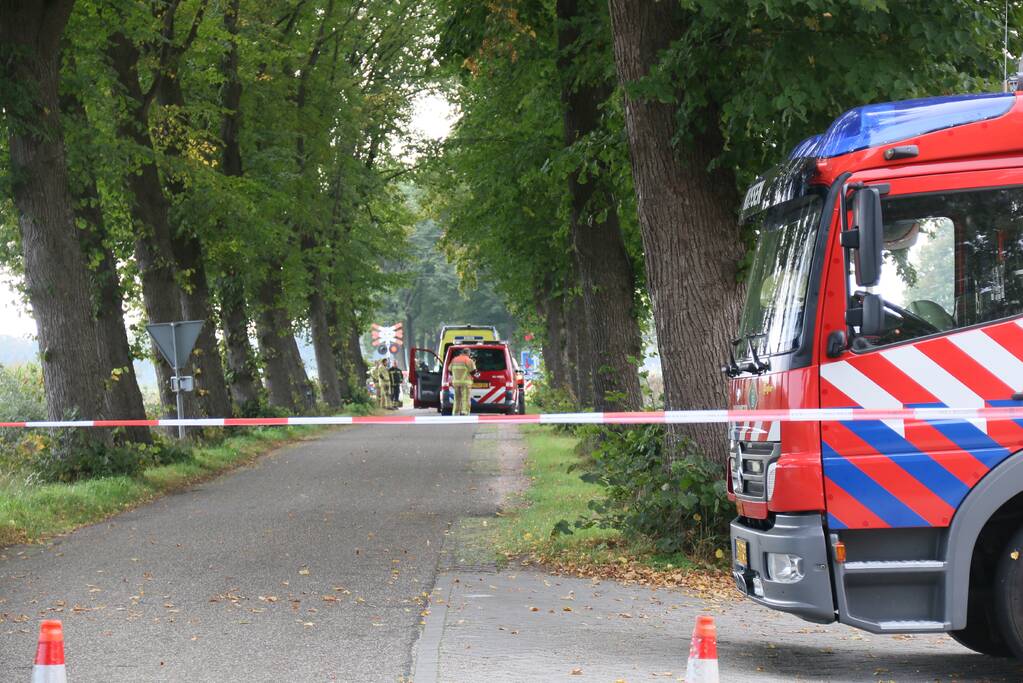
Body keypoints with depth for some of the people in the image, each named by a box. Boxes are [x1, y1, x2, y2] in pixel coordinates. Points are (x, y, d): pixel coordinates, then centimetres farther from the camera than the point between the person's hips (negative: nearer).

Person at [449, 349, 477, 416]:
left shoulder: (454, 360, 11)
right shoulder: (468, 360, -7)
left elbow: (450, 371, 14)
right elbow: (473, 371, -9)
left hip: (455, 382, 6)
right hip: (465, 382, -6)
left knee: (457, 399, 16)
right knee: (465, 400, -8)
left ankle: (455, 413, 15)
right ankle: (464, 414, -20)